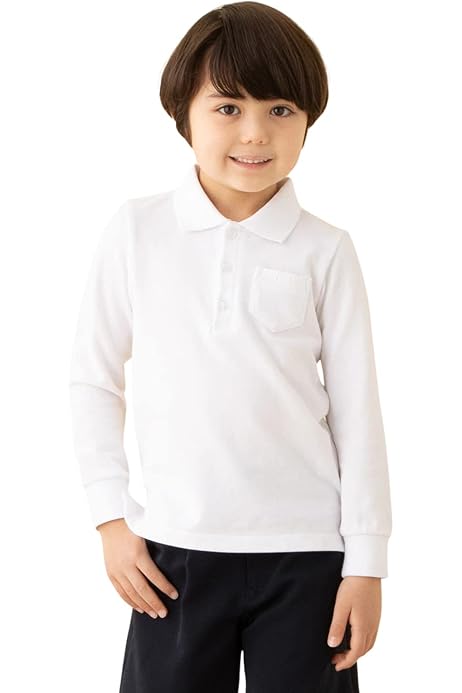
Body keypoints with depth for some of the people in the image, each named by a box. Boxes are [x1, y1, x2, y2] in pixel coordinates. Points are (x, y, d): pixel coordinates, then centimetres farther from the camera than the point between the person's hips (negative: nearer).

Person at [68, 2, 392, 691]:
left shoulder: (325, 252, -3)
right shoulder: (136, 231, -1)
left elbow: (357, 410, 0)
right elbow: (93, 379, 6)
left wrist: (367, 563, 0)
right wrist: (111, 517, 2)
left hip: (305, 553, 0)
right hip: (175, 547, 1)